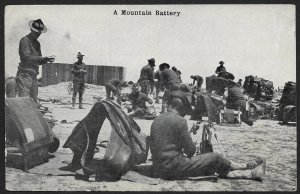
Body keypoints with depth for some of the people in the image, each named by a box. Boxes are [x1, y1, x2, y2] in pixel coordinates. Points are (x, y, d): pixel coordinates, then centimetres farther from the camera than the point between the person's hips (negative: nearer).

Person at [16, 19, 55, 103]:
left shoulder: (37, 43, 20)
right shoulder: (25, 40, -5)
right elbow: (27, 58, -17)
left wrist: (47, 59, 0)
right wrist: (44, 58, -21)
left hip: (34, 77, 8)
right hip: (25, 75, -8)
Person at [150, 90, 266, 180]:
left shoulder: (157, 120, 12)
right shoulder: (179, 120, -13)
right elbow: (191, 150, -9)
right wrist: (187, 155, 14)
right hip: (175, 167, -8)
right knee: (214, 158, 4)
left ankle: (252, 173, 20)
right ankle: (246, 167, 28)